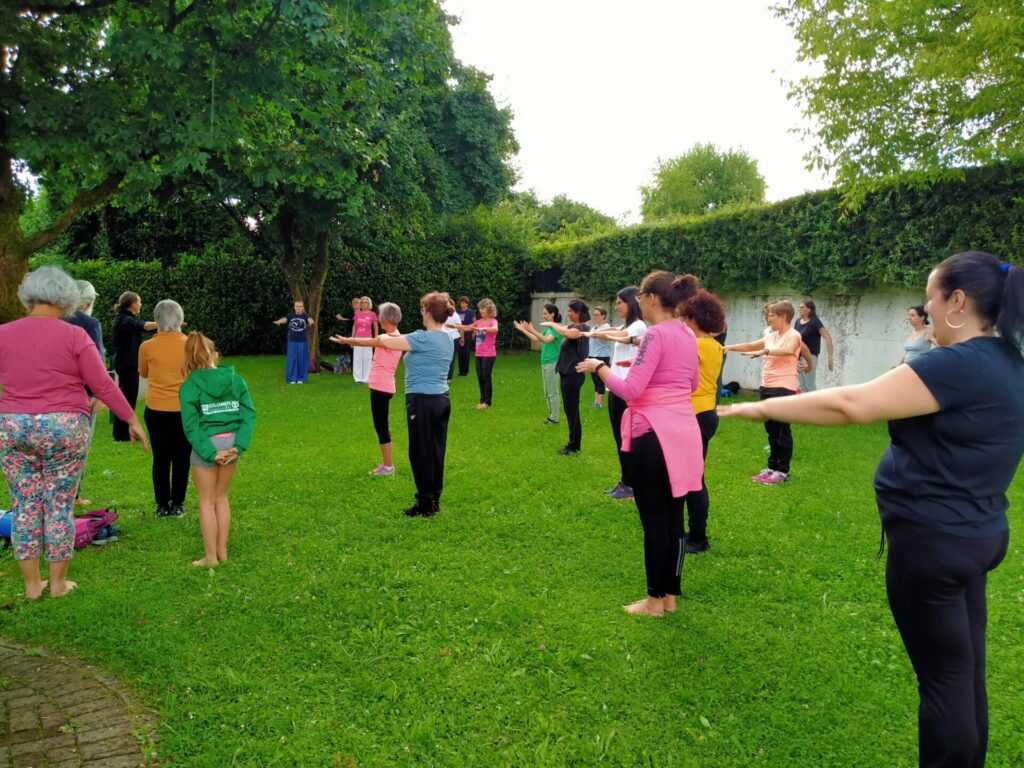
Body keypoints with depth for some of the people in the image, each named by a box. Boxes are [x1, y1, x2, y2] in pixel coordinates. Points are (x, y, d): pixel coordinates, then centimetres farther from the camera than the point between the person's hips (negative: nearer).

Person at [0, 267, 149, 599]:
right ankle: (58, 582, 18)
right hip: (63, 429, -3)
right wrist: (132, 419, 1)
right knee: (59, 504, 8)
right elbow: (103, 385, -8)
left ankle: (32, 584, 20)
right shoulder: (74, 335, -8)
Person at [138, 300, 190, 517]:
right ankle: (177, 504, 15)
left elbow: (143, 373, 10)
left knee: (161, 458, 10)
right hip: (184, 409, 0)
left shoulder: (147, 347, -8)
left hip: (156, 410, 0)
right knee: (182, 458, 10)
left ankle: (163, 505, 16)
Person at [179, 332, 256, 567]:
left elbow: (191, 426, -14)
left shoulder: (189, 387, -9)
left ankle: (211, 556, 17)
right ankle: (222, 552, 26)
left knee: (207, 501, 10)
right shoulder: (235, 380, 1)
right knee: (221, 497, 19)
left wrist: (210, 453, -11)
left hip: (206, 444, -4)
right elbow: (249, 414, -5)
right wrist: (238, 446, -9)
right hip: (231, 442, 4)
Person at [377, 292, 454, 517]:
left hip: (423, 401, -8)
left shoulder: (424, 338, -18)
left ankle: (425, 505, 10)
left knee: (421, 453, 2)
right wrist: (397, 338, 19)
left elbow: (386, 341, -15)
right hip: (442, 400, 9)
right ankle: (434, 500, 22)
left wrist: (384, 336, 6)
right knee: (436, 451, 13)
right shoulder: (446, 339, 10)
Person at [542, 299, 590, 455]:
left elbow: (568, 333, -33)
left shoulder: (582, 328, -16)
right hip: (566, 373, 9)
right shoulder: (572, 326, 13)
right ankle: (573, 444, 24)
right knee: (569, 409, 15)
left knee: (572, 410, -2)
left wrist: (552, 324, -22)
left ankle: (574, 447, 7)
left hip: (573, 374, -9)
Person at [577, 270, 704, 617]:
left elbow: (630, 390, -20)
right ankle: (670, 596, 24)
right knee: (674, 518, 14)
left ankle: (655, 600, 14)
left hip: (654, 434, -8)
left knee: (654, 520, 3)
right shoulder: (688, 335, 10)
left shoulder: (655, 335, -15)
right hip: (683, 431, 8)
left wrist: (599, 367, -7)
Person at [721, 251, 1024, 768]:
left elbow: (853, 405, -28)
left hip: (934, 540, -10)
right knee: (965, 671, 21)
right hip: (974, 531, 10)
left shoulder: (959, 365, -23)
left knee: (942, 676, 5)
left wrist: (763, 408, -22)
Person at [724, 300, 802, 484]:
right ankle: (773, 467, 20)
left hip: (783, 388, -8)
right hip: (767, 387, 8)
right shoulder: (771, 335, 13)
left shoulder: (793, 335, -9)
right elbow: (751, 345, 22)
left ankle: (783, 471, 4)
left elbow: (788, 350, -30)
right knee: (771, 430, 12)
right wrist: (729, 347, 13)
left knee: (782, 430, -3)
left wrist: (764, 351, -41)